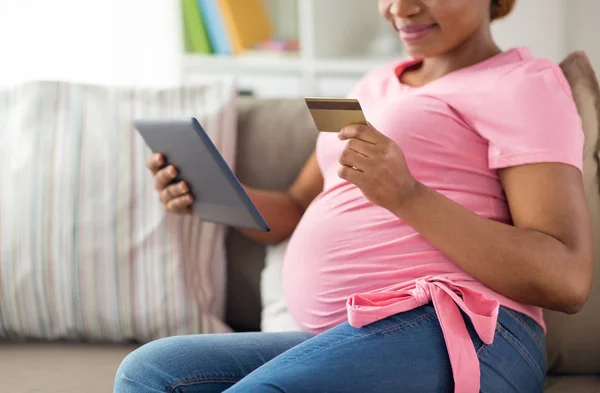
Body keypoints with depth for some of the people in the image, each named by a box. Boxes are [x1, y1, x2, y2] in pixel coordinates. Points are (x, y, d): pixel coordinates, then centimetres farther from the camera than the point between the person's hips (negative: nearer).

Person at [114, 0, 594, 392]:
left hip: (448, 332, -8)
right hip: (347, 340, 8)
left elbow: (567, 281, -10)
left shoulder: (522, 83, 2)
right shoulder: (378, 85, 27)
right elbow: (298, 211, 32)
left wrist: (407, 196, -18)